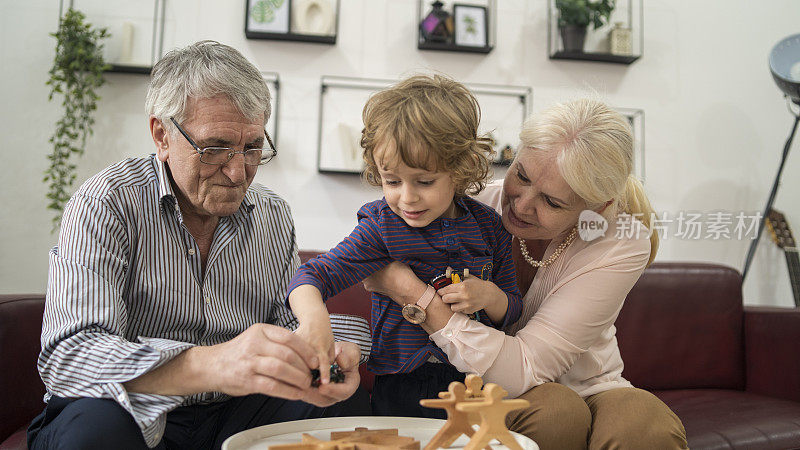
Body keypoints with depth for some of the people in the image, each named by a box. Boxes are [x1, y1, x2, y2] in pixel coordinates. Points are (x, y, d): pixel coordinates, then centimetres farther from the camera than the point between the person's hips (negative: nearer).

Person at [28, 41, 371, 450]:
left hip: (233, 415, 4)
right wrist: (212, 366, -44)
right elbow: (67, 354, -26)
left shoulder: (273, 216, 3)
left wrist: (322, 356, -23)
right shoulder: (105, 205, -14)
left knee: (347, 404, -18)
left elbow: (293, 324, 3)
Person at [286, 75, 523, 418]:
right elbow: (314, 275, -16)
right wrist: (313, 317, -38)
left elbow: (512, 310, 12)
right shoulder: (381, 226, -9)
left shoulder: (487, 225, 2)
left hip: (477, 386, 5)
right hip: (403, 393, -5)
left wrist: (489, 296, -11)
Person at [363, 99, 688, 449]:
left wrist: (409, 291, -34)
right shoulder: (481, 204, -15)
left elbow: (523, 369, -28)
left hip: (587, 390, 0)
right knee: (552, 412, -34)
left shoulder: (623, 245, -21)